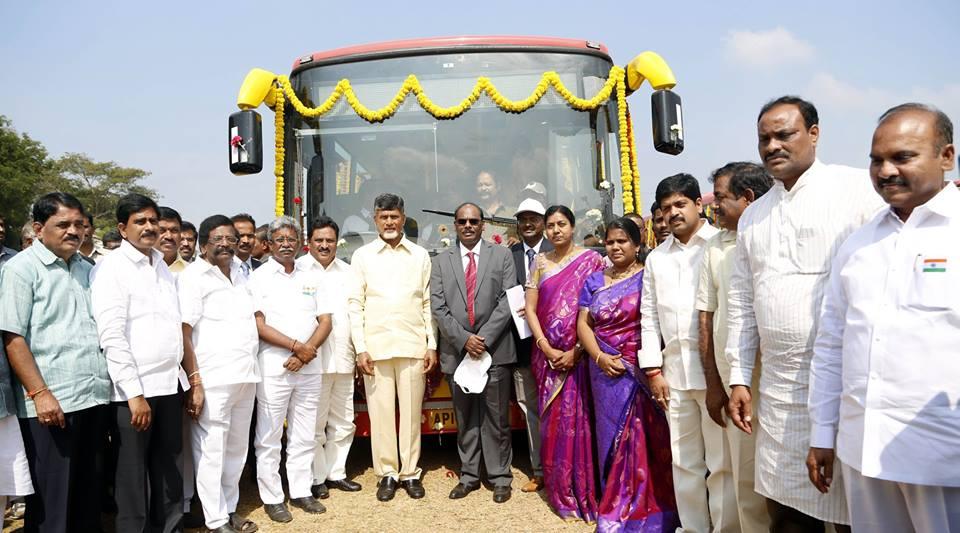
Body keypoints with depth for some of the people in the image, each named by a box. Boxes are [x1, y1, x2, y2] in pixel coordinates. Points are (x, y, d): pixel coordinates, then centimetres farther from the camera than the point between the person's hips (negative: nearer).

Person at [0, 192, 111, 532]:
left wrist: (109, 384, 12)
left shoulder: (87, 270, 14)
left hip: (95, 398, 6)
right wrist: (39, 393, -16)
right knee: (50, 500, 4)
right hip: (52, 402, -5)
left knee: (89, 492, 15)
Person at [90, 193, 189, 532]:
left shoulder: (162, 266, 13)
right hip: (134, 389, -6)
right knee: (133, 473, 6)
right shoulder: (110, 268, -8)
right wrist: (134, 392, -17)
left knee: (169, 467, 15)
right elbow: (111, 336, -15)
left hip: (170, 383, 6)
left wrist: (189, 375, 12)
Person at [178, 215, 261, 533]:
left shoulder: (239, 272, 15)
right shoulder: (193, 277, -6)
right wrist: (195, 382, -17)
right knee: (211, 452, 2)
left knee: (237, 449, 15)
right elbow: (183, 332, -11)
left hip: (246, 376, 7)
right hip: (213, 379, -7)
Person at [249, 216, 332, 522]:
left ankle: (301, 492, 23)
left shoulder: (312, 278, 10)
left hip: (309, 368, 4)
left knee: (304, 436, 11)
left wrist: (305, 354, -9)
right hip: (273, 368, -4)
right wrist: (297, 346, -12)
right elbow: (258, 326, -9)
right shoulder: (259, 278, -2)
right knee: (269, 438, 4)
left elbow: (325, 321, 5)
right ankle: (272, 498, 16)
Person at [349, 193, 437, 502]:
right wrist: (360, 348, -4)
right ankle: (387, 473, 18)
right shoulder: (362, 255, 5)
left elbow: (428, 303, 8)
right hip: (376, 346, 0)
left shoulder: (420, 256, 7)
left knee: (411, 412, 7)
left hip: (413, 345, 1)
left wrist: (432, 345, 2)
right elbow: (355, 305, 3)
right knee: (380, 412, 5)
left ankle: (411, 472, 19)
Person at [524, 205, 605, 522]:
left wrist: (577, 350, -13)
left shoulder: (591, 260, -2)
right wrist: (546, 348, -7)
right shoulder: (540, 262, 8)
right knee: (553, 419, 8)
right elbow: (530, 309, 4)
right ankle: (560, 491, 22)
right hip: (548, 355, 3)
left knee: (579, 419, -1)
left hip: (579, 354, -3)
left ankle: (583, 491, 15)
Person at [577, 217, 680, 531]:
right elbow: (583, 323, 6)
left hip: (642, 371, -3)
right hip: (607, 372, 3)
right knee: (613, 437, 10)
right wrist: (600, 358, -8)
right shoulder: (594, 281, 9)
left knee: (645, 439, 3)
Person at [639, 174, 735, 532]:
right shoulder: (656, 258, 15)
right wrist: (653, 370, 8)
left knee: (722, 462, 2)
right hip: (674, 371, 5)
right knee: (684, 462, 13)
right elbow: (649, 317, 14)